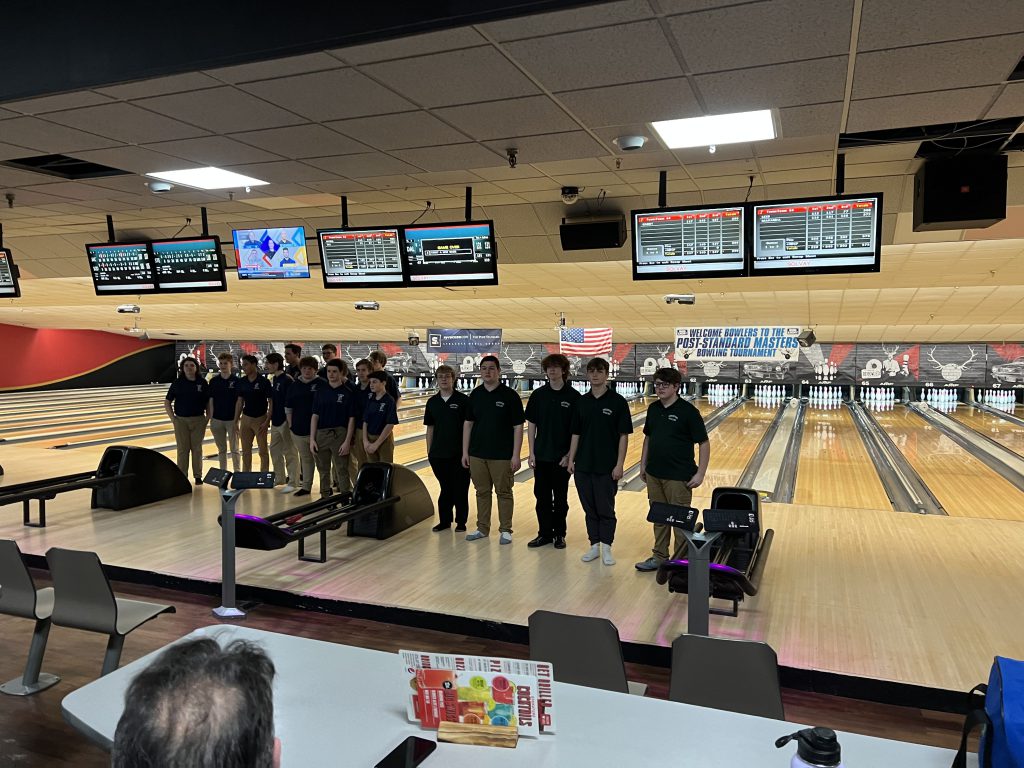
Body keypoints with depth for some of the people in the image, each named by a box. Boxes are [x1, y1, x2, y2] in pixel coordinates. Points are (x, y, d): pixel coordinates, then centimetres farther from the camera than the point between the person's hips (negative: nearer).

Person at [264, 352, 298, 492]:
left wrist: (290, 422, -19)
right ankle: (279, 478, 28)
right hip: (275, 422, 9)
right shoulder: (274, 380, 11)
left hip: (285, 421, -9)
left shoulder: (287, 380, -15)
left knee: (290, 453, -2)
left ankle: (293, 482, 3)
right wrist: (269, 419, 18)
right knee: (275, 450, 16)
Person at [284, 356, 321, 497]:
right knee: (305, 459, 14)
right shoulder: (294, 386, 9)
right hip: (299, 430, 4)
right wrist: (290, 424, 9)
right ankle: (306, 486, 23)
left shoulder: (321, 385, -4)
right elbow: (288, 408, 15)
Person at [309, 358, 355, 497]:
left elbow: (351, 419, -5)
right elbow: (315, 416, 5)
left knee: (342, 471, 0)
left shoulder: (348, 392, -4)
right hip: (321, 434, 4)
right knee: (323, 470, 13)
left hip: (339, 434, -4)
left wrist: (347, 441, -11)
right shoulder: (321, 390, 5)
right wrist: (312, 439, 0)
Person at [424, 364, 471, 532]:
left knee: (460, 488, 5)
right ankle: (444, 521, 23)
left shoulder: (463, 400, -7)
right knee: (445, 488, 13)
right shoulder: (432, 402, 5)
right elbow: (430, 428, 10)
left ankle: (461, 522, 18)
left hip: (459, 453, -3)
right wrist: (429, 451, 8)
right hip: (439, 453, 3)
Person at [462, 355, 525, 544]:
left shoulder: (510, 396, -8)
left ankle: (506, 530, 17)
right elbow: (468, 423, 9)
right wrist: (465, 452, 5)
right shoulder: (475, 395, 5)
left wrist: (516, 455, -12)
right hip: (477, 454, 4)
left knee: (503, 493, 6)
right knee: (482, 492, 12)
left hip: (502, 455, -4)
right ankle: (482, 528, 24)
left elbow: (518, 427, -8)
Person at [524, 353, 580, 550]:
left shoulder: (573, 397, -6)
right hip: (541, 455, 2)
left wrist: (569, 455, -10)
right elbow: (531, 425, 4)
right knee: (542, 496, 8)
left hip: (562, 456, -2)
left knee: (560, 498, 8)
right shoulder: (538, 395, 1)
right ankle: (544, 533, 20)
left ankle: (559, 534, 21)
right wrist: (532, 452, -1)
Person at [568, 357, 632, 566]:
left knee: (605, 509, 4)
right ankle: (594, 545, 21)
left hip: (606, 466, -4)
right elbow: (576, 433, 10)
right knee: (589, 508, 10)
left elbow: (623, 435, -7)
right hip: (583, 465, 4)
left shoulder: (617, 402, -7)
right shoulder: (582, 402, 5)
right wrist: (571, 460, 5)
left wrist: (619, 465, -12)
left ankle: (606, 547, 16)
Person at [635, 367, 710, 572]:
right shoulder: (653, 409, 6)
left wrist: (700, 473, -14)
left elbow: (704, 443, -11)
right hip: (654, 474, 6)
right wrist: (643, 465, 14)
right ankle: (659, 557, 28)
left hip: (678, 477, -6)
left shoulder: (688, 411, -12)